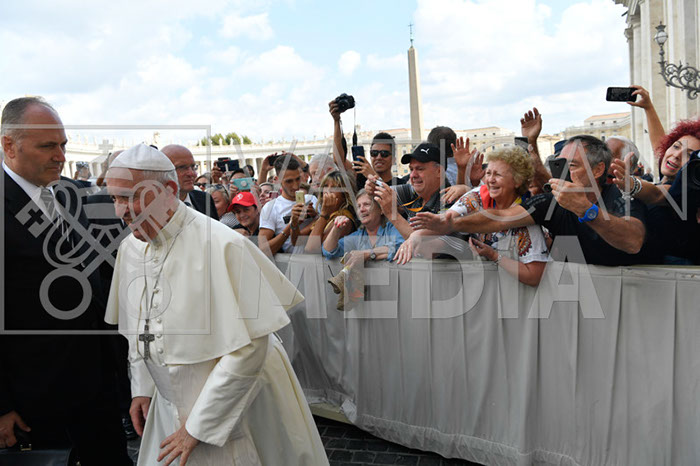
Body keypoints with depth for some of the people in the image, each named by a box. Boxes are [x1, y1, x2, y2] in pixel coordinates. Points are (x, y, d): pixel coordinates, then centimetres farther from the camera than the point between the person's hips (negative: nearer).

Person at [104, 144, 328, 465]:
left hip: (238, 404, -6)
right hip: (172, 406, 6)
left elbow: (249, 347, -24)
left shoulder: (221, 246, -23)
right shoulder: (130, 249, 0)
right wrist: (142, 389, 11)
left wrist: (199, 426, -19)